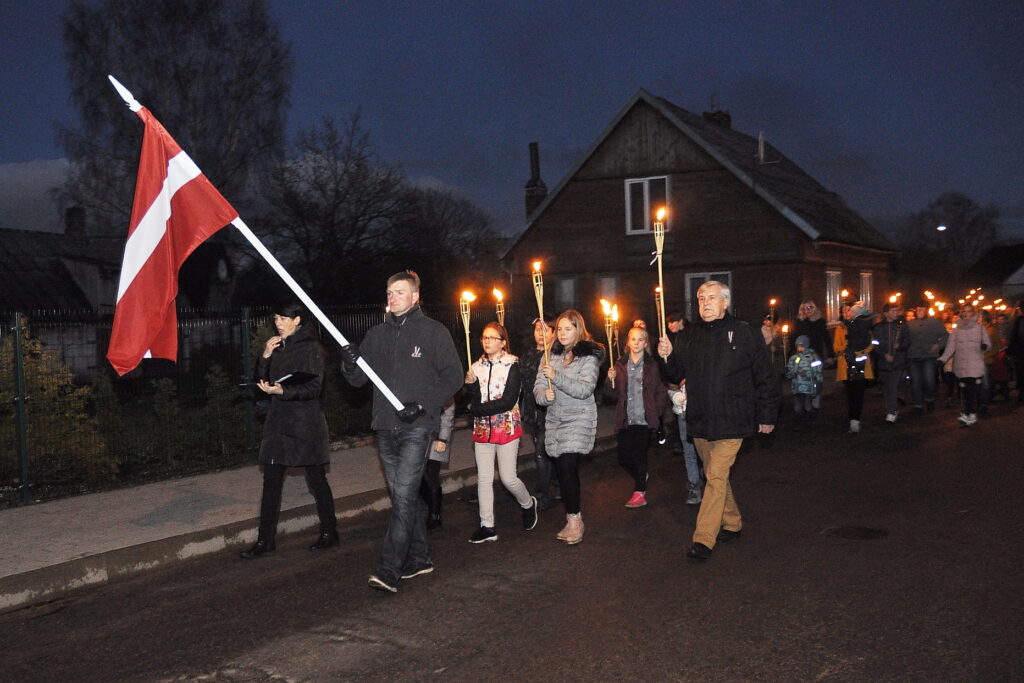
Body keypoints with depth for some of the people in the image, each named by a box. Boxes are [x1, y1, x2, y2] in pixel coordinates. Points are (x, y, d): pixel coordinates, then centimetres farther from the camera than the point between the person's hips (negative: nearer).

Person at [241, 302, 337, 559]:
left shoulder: (311, 348, -7)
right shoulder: (277, 348, 14)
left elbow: (313, 387, -14)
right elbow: (263, 381, 12)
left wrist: (283, 391, -26)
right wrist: (265, 357, -2)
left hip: (306, 422, -6)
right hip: (279, 420, 6)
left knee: (316, 480, 3)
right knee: (271, 482, 3)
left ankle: (329, 533, 17)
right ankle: (265, 541, 7)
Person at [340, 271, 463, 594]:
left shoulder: (433, 331, -2)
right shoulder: (377, 334, 13)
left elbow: (453, 376, -5)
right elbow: (358, 378, 10)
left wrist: (422, 405, -15)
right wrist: (350, 363, -13)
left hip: (416, 427, -6)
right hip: (385, 427, 6)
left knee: (404, 496, -12)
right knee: (403, 496, 13)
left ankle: (389, 569, -14)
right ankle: (419, 557, 24)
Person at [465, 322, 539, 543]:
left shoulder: (512, 365, -7)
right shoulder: (477, 367, 7)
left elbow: (508, 401, -16)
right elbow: (474, 402, 2)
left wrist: (478, 409, -12)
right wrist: (470, 384, -16)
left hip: (507, 427, -4)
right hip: (482, 429, 5)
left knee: (508, 477, -2)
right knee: (483, 479, 3)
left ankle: (528, 504, 28)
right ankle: (487, 527, 11)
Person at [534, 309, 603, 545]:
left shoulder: (589, 356, -5)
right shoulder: (552, 355, 11)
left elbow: (585, 389, -17)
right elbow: (538, 387, 7)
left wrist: (557, 377, -26)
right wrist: (544, 395, -16)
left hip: (579, 420, -5)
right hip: (554, 420, 5)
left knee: (568, 468, -14)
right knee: (561, 471, 7)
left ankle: (574, 520, -2)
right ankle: (573, 518, 19)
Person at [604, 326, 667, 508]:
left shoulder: (653, 365, -1)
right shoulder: (620, 365, 7)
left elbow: (662, 392, 3)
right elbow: (613, 393, 8)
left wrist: (656, 412, -5)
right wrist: (611, 380, -10)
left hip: (644, 419, -3)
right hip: (625, 419, 3)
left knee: (639, 455, -3)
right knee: (623, 457, 5)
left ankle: (640, 493, 12)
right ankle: (641, 477, 35)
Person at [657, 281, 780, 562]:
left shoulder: (744, 333, -5)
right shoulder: (689, 335, 8)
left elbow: (765, 378, 0)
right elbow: (678, 371, 14)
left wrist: (767, 417, 1)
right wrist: (667, 356, -8)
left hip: (731, 421, -5)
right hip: (700, 421, 6)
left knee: (717, 476, -12)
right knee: (714, 474, 16)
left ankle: (704, 539, -12)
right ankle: (732, 523, 33)